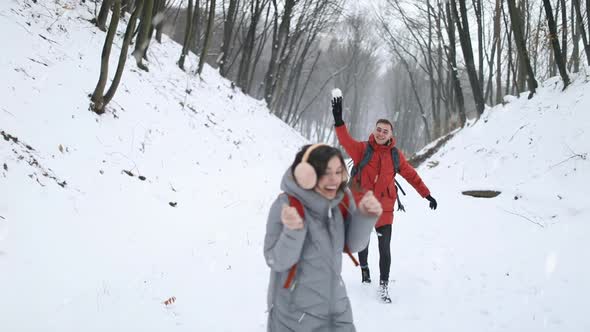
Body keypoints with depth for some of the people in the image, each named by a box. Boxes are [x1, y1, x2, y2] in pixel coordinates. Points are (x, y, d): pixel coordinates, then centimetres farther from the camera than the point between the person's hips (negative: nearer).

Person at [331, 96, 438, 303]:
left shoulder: (395, 155, 1)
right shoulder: (362, 149, -6)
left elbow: (411, 175, 9)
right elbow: (346, 141, -24)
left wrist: (427, 195, 7)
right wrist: (338, 120, -39)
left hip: (384, 209, 0)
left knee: (385, 249, -5)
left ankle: (383, 286, 6)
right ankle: (364, 267, 46)